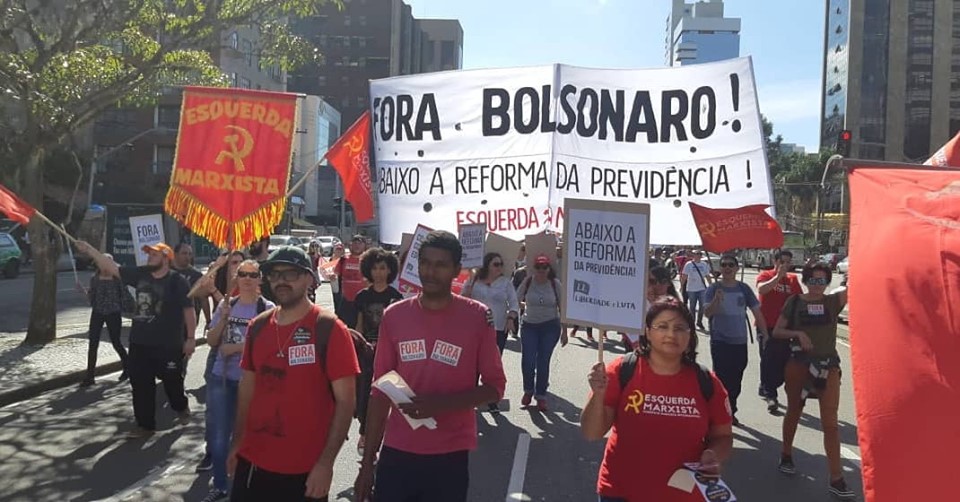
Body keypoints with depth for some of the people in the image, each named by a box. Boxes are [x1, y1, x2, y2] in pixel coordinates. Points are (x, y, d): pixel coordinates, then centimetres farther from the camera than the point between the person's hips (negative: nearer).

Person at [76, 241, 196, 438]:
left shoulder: (177, 281, -13)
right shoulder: (140, 274, 4)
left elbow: (189, 310, -12)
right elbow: (113, 268, 7)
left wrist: (191, 338, -12)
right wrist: (89, 250, 2)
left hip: (168, 344, -5)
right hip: (140, 342, 6)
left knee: (172, 380, 10)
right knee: (140, 384, 9)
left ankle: (181, 407, 40)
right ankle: (145, 424, 21)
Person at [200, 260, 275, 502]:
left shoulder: (267, 308, -8)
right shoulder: (226, 305, 5)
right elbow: (211, 341, 5)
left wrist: (234, 348, -11)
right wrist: (223, 318, -11)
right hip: (221, 378, 4)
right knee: (219, 435, 10)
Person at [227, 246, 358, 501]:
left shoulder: (329, 328, -13)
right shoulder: (258, 326, 4)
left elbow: (346, 400, -13)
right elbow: (247, 387, 13)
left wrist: (326, 462, -16)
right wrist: (237, 444, 11)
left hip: (304, 469, -4)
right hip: (252, 461, 5)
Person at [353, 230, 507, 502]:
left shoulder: (477, 317, -6)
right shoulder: (394, 316, 0)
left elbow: (495, 386, -2)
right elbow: (381, 391, 5)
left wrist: (443, 403, -17)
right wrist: (368, 461, 5)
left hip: (450, 456, -1)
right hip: (396, 453, 2)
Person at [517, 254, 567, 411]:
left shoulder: (555, 284, -3)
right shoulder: (527, 282, -3)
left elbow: (562, 308, 1)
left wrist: (564, 331, 1)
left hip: (550, 327, 0)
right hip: (529, 326, 1)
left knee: (543, 362, 1)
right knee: (527, 361, -6)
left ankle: (541, 396, 16)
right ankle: (528, 390, 20)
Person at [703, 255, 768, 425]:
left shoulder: (743, 289, 3)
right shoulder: (714, 288, -5)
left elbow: (757, 312, 9)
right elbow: (707, 313, -16)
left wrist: (765, 334, 5)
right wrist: (716, 300, -35)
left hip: (740, 342, 4)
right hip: (720, 342, -4)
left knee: (736, 381, 13)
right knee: (722, 379, -5)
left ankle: (730, 412, 30)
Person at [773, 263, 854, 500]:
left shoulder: (833, 301, 0)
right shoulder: (794, 302, -1)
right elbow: (777, 331, 1)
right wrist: (798, 333, -16)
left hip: (828, 366, 0)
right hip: (799, 365, 0)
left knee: (830, 422, -2)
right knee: (794, 412, 16)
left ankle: (836, 478, 2)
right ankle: (786, 455, 37)